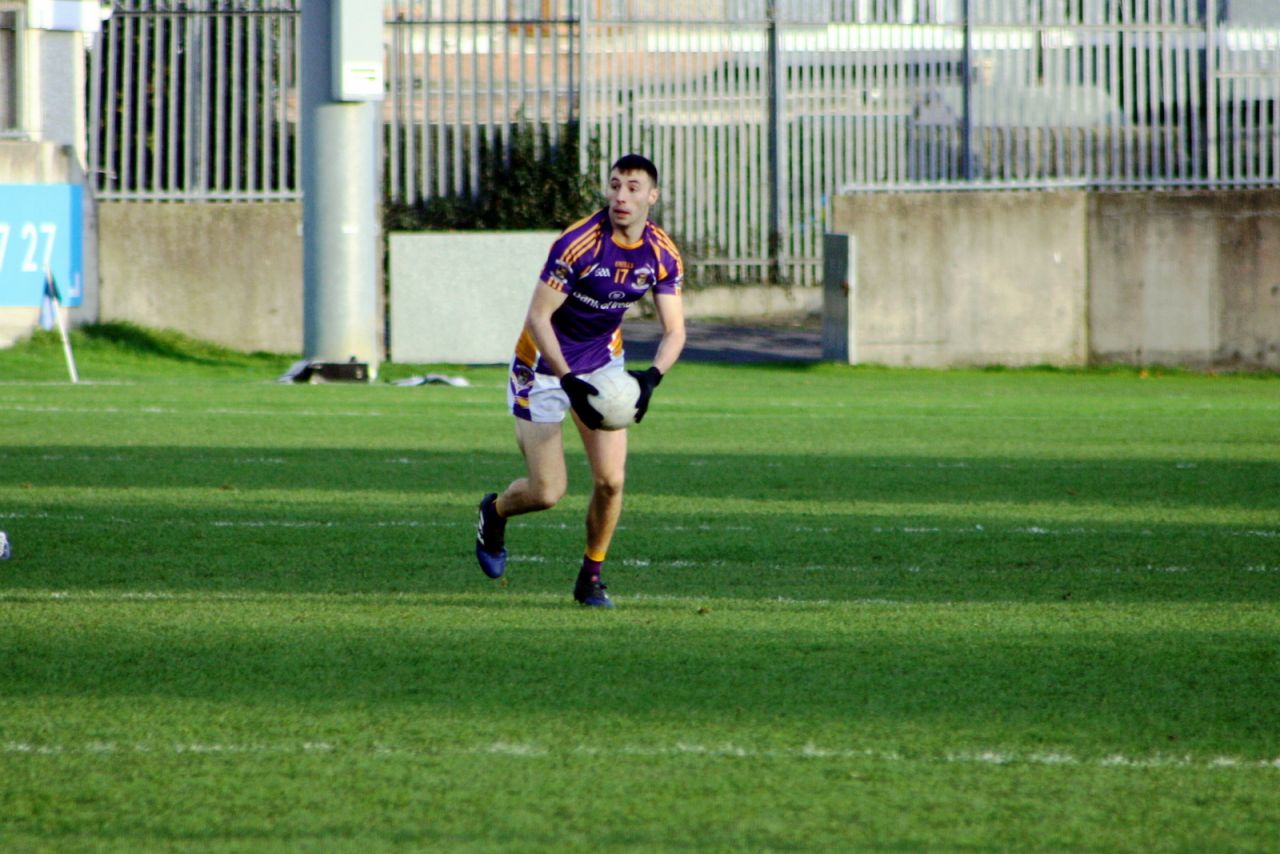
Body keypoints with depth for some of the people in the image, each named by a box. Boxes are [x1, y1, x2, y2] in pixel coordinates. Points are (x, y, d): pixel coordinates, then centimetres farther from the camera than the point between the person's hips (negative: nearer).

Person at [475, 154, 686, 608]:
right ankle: (494, 512, 29)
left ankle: (590, 577, 14)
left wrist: (651, 376, -28)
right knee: (548, 493, -6)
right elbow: (537, 318, -25)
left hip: (603, 364, 4)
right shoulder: (578, 243, -27)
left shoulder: (663, 255, -11)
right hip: (544, 364, -4)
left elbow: (674, 330, -8)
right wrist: (569, 382, -33)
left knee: (611, 481, -7)